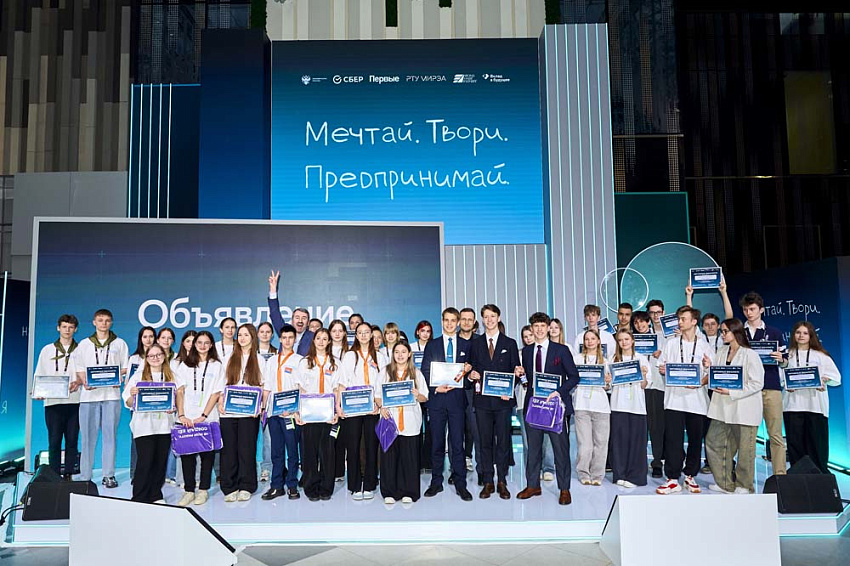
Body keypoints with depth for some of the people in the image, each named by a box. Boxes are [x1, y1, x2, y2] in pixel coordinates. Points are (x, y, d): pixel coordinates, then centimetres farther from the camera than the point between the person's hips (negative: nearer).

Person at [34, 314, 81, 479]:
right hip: (53, 402, 0)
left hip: (74, 402, 0)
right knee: (54, 441, -3)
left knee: (72, 440, 2)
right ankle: (54, 476, 3)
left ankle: (68, 475, 8)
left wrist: (78, 382, -13)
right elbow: (39, 375, 11)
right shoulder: (47, 350, 13)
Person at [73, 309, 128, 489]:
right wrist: (84, 382, -6)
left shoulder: (119, 344, 13)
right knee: (88, 436, 0)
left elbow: (125, 368, 12)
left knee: (109, 435, -1)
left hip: (111, 394, -1)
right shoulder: (84, 344, 15)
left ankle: (109, 475, 3)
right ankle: (85, 476, 7)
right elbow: (79, 368, 12)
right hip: (89, 394, 1)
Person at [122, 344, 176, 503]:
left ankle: (155, 495, 20)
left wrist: (173, 408, -5)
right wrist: (132, 395, -20)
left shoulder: (171, 377, 11)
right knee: (145, 462, -7)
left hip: (164, 425, 3)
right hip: (144, 425, -3)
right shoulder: (138, 376, 3)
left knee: (160, 461, 7)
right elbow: (128, 403, 1)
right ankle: (139, 498, 4)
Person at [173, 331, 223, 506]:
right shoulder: (185, 365, 11)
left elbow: (216, 393, 0)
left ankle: (203, 490, 13)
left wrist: (203, 416, -9)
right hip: (187, 418, 1)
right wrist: (181, 415, -9)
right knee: (187, 453, -1)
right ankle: (189, 490, 8)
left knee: (207, 454, 2)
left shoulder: (216, 366, 7)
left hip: (208, 418, -1)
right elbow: (180, 391, 3)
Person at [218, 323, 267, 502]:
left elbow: (263, 386, 6)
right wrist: (220, 402, -2)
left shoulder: (259, 360, 9)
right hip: (228, 411, 2)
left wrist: (261, 406, -7)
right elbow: (223, 383, 13)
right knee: (229, 449, 2)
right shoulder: (230, 359, 13)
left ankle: (246, 487, 9)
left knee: (246, 449, -1)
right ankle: (230, 488, 10)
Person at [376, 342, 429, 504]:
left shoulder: (416, 373, 11)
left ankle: (408, 492, 11)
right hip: (390, 418, 0)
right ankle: (389, 492, 11)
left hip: (410, 421, 0)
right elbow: (377, 395, 9)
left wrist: (417, 396, -12)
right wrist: (382, 408, -9)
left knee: (409, 456, 0)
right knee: (389, 455, 1)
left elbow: (425, 398, 9)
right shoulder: (385, 371, 11)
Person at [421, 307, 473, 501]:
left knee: (457, 442, 0)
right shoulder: (432, 345, 9)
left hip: (457, 398, -1)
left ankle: (460, 484, 7)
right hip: (437, 398, 1)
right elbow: (425, 373, 5)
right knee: (437, 442, 6)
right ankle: (436, 482, 16)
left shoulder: (466, 345, 9)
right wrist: (436, 388, -9)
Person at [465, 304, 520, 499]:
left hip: (503, 399, -1)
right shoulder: (475, 344, 12)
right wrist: (471, 375, -9)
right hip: (482, 399, 1)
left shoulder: (510, 343, 8)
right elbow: (472, 369, 13)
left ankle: (502, 482, 11)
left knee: (503, 441, 1)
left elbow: (515, 371, 6)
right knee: (485, 441, 4)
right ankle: (488, 482, 12)